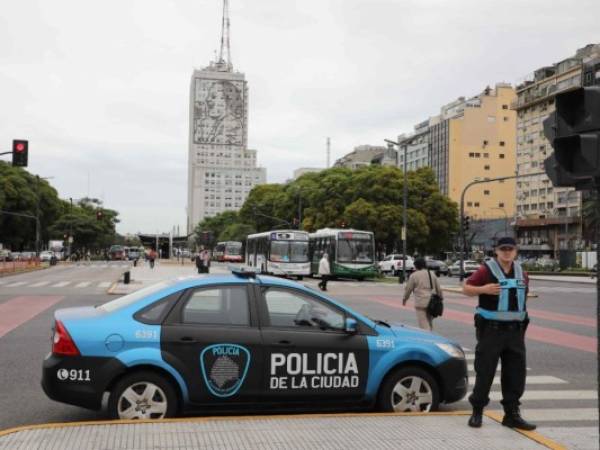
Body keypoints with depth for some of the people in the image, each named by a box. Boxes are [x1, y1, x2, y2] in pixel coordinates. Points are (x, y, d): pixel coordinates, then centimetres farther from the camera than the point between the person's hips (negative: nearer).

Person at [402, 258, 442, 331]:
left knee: (424, 325, -5)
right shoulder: (432, 274, 11)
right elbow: (439, 289, 11)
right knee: (429, 323, 18)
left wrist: (405, 299, 17)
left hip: (421, 303, -6)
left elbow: (408, 289, 2)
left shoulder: (414, 275, -3)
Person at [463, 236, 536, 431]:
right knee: (484, 371, -1)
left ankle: (512, 414, 18)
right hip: (491, 329, -5)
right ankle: (477, 412, 13)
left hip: (515, 330, 5)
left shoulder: (521, 273, 11)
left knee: (516, 373, 7)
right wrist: (483, 289, -23)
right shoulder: (486, 271, -6)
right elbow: (466, 288, -5)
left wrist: (523, 323, 20)